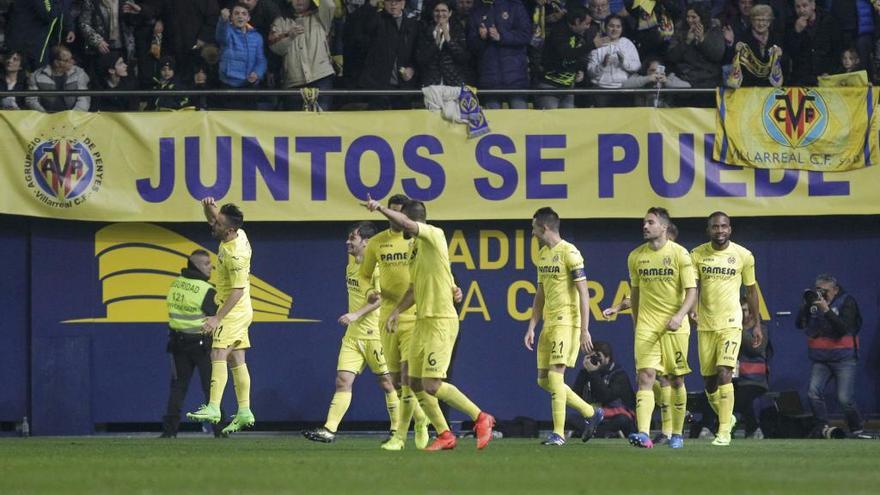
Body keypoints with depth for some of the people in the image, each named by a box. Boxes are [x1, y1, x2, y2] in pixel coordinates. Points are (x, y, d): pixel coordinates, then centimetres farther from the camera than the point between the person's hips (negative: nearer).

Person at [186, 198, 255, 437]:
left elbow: (238, 290, -26)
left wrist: (217, 318, -27)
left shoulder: (235, 255, -26)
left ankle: (213, 408, -25)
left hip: (234, 310, -10)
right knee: (236, 360, 10)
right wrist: (209, 206, -4)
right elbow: (212, 220, 19)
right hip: (238, 310, 10)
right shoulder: (237, 234, 1)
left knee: (219, 355, -17)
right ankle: (244, 412, 11)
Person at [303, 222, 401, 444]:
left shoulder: (376, 266, -13)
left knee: (387, 382, 2)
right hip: (353, 334, 7)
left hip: (375, 332, -7)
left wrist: (356, 315, -30)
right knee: (343, 381, -2)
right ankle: (329, 429, -8)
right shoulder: (351, 261, 10)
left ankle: (397, 431, 12)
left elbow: (381, 298, -23)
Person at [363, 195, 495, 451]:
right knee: (416, 384, 7)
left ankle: (481, 418, 0)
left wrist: (380, 208, -27)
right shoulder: (415, 246, 17)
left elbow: (406, 224, -29)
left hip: (442, 321, -10)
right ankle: (444, 436, 15)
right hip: (423, 321, 10)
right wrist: (397, 311, 12)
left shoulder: (435, 235, -10)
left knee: (431, 385, -14)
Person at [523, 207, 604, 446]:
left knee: (555, 374, -15)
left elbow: (583, 293, -14)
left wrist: (585, 330, -18)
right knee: (544, 379, 8)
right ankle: (591, 413, 20)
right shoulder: (542, 254, 15)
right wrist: (531, 327, 15)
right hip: (549, 323, 9)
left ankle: (558, 433, -11)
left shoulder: (569, 253, -12)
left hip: (567, 322, -9)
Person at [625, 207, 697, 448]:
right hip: (647, 324, 2)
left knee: (677, 380, 5)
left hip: (674, 325, -2)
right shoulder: (636, 256, 6)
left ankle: (677, 434, 18)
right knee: (645, 376, -12)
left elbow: (692, 291, -7)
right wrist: (636, 323, 18)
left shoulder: (680, 254, -5)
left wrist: (679, 316, -21)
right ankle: (643, 433, -23)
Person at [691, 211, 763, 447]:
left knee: (724, 373, -17)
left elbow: (751, 290, 10)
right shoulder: (697, 255, 2)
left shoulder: (743, 256, 0)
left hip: (731, 323, -3)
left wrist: (757, 324, 11)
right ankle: (726, 418, 33)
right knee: (709, 381, 7)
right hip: (705, 325, 3)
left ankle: (724, 431, -15)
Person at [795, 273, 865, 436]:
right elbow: (800, 324, 0)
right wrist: (806, 306, -13)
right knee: (814, 393, -16)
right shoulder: (813, 301, 6)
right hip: (820, 359, 4)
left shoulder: (847, 302, -4)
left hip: (843, 359, -4)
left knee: (845, 398, -11)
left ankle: (857, 428, 9)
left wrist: (827, 310, -25)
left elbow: (843, 328, -18)